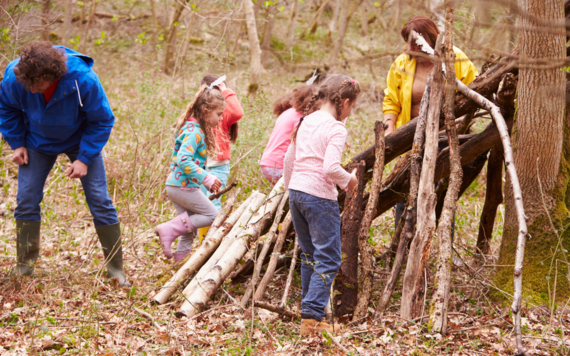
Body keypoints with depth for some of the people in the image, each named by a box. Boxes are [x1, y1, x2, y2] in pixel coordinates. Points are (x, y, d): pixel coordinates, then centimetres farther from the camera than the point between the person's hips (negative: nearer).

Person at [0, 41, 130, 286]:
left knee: (100, 201, -5)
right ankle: (24, 268, 9)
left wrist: (84, 158, -21)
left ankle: (115, 268, 5)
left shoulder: (84, 81, -36)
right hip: (38, 143, 2)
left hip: (80, 140, -2)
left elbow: (102, 121, -19)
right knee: (26, 200, -3)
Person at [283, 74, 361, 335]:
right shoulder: (336, 129, -11)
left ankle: (310, 313, 23)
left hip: (296, 193, 8)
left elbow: (289, 160, 18)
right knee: (328, 260, -3)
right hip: (320, 197, -8)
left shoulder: (306, 122, 12)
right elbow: (330, 168, -22)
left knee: (309, 256, 19)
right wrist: (348, 180, -4)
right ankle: (312, 316, -12)